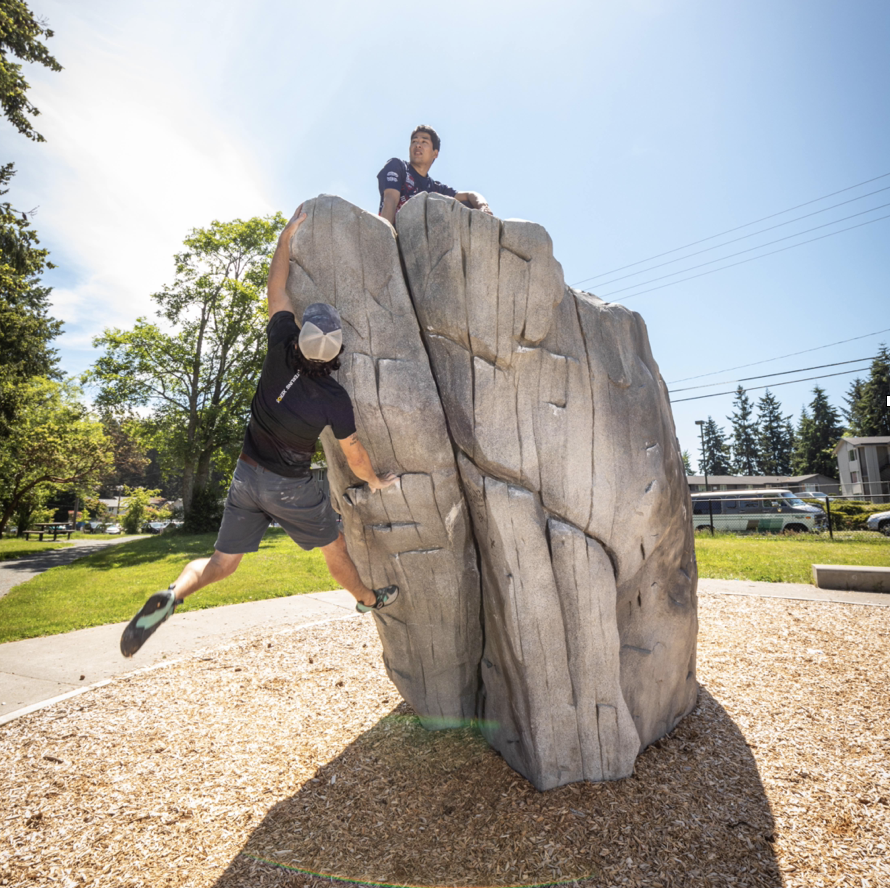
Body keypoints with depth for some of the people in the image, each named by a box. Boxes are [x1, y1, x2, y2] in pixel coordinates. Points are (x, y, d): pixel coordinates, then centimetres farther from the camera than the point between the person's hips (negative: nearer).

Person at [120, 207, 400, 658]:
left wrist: (287, 235, 8)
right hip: (289, 488, -3)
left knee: (222, 561, 14)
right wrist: (374, 479, 10)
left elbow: (277, 290, -1)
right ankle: (368, 598, 42)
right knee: (334, 546, 20)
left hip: (247, 474, 4)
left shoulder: (280, 351, -13)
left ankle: (172, 594, -14)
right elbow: (354, 455, -10)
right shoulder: (334, 399, -21)